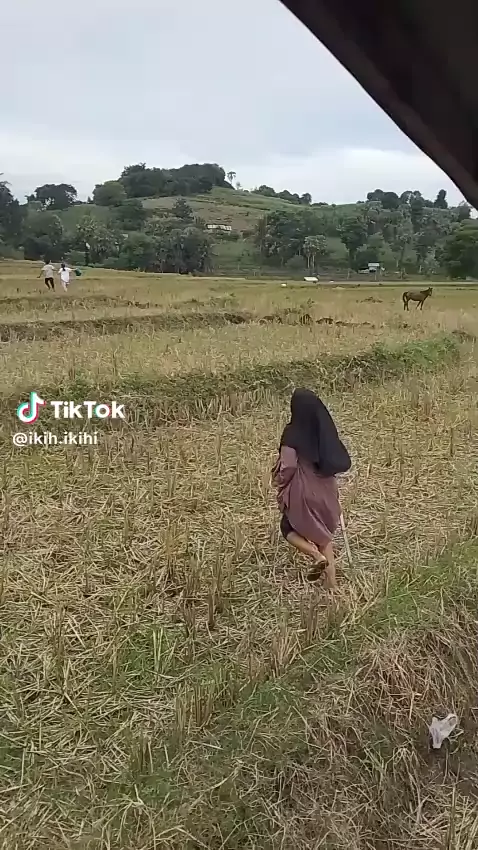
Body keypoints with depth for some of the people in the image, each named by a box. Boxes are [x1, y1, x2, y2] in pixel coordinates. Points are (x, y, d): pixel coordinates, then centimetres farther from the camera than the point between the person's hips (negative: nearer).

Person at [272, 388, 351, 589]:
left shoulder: (292, 433, -17)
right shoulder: (326, 430, -2)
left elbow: (288, 466, -17)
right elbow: (340, 461, 3)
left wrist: (278, 480, 2)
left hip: (302, 490, -5)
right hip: (325, 489, 5)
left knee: (289, 528, 19)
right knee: (323, 532, 19)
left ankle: (317, 556, -6)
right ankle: (332, 582, 19)